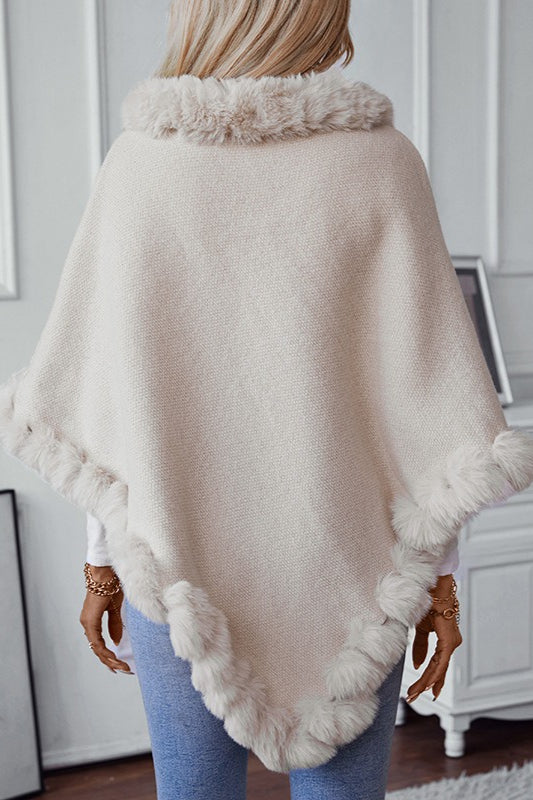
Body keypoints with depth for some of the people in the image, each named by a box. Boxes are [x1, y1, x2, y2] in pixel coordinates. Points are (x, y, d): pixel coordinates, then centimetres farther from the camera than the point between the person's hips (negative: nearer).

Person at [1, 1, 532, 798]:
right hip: (336, 566, -1)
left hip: (173, 558, 2)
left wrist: (105, 561, 8)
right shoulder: (380, 164, -8)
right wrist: (439, 578, 2)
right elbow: (428, 389, -8)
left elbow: (98, 382, -2)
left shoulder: (136, 163, -4)